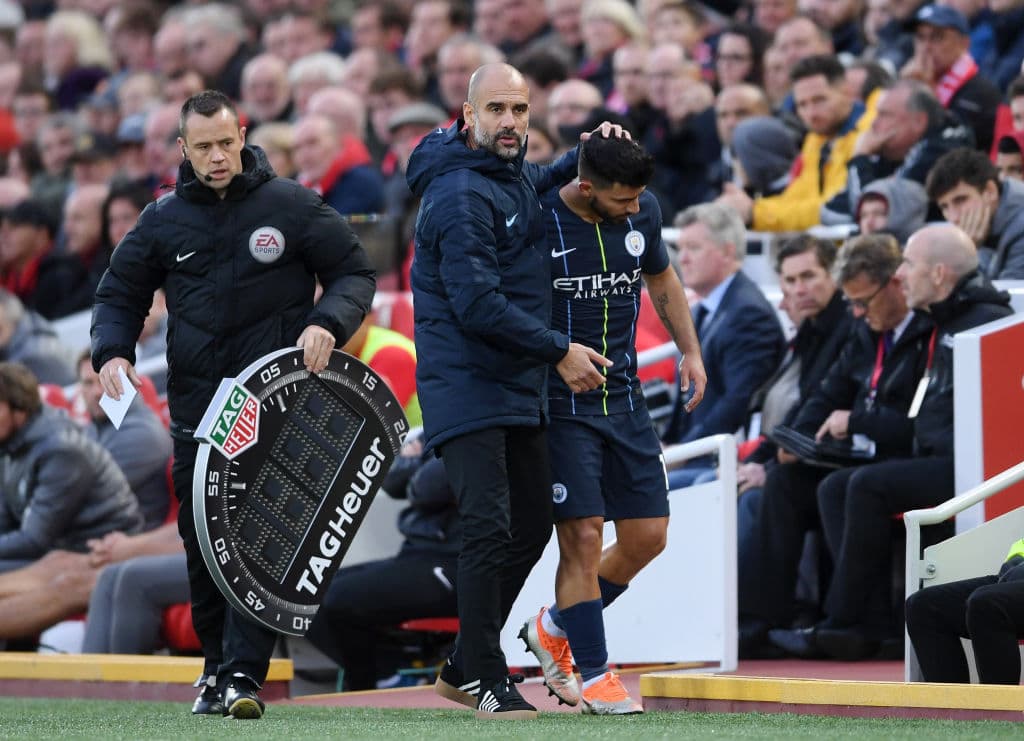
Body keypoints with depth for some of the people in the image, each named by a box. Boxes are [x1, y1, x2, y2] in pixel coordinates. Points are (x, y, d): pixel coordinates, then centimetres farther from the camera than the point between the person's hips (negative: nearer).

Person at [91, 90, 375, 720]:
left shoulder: (291, 205, 1)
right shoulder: (164, 219, 8)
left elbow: (355, 273, 6)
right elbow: (121, 293, 18)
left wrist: (327, 323, -13)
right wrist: (113, 351, -1)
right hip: (196, 404, 3)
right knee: (202, 538, 6)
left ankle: (244, 673, -16)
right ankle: (217, 664, 21)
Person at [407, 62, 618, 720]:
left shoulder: (515, 176, 11)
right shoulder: (461, 194, -16)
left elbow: (542, 190, 37)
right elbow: (477, 303, -21)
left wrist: (588, 154, 15)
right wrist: (559, 351, -16)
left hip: (521, 388, 9)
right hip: (466, 386, -9)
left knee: (532, 527, 12)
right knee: (489, 529, -13)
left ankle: (466, 666, 21)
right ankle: (483, 678, -5)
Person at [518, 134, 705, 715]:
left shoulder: (643, 211, 1)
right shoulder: (538, 220, -16)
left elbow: (663, 279, 20)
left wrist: (691, 351, 11)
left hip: (624, 397, 6)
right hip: (560, 402, -6)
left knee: (648, 535, 4)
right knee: (584, 536, -12)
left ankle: (554, 629, 25)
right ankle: (594, 675, -1)